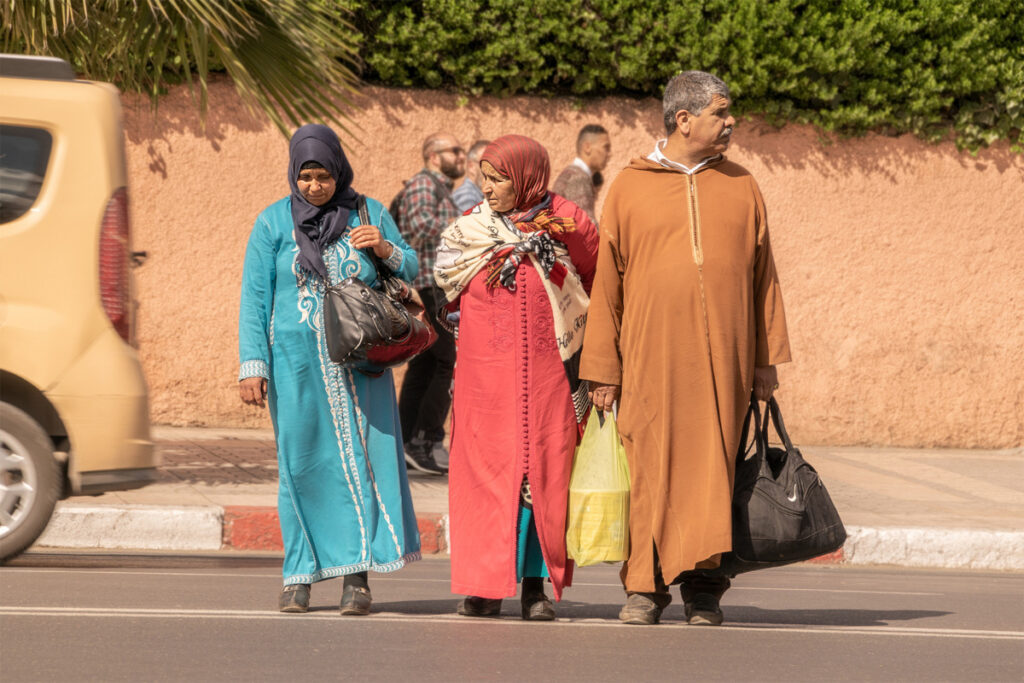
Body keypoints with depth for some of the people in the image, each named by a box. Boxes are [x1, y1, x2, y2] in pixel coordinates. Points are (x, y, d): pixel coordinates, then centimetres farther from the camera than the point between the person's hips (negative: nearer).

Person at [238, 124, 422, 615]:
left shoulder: (369, 213, 6)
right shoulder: (273, 223, 3)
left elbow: (410, 272, 12)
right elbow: (255, 297, 3)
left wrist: (386, 249, -10)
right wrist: (253, 365, -5)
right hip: (296, 361, -1)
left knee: (361, 455, -5)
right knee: (301, 462, 1)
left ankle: (357, 574, -2)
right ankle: (299, 574, 8)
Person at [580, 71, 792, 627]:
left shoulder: (741, 188, 11)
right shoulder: (630, 188, 4)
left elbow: (763, 275, 12)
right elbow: (607, 280, 5)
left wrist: (767, 359, 6)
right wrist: (602, 369, 1)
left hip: (722, 357, 2)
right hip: (651, 358, -2)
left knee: (711, 466, 1)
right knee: (653, 470, -1)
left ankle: (703, 585, 7)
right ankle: (646, 584, 9)